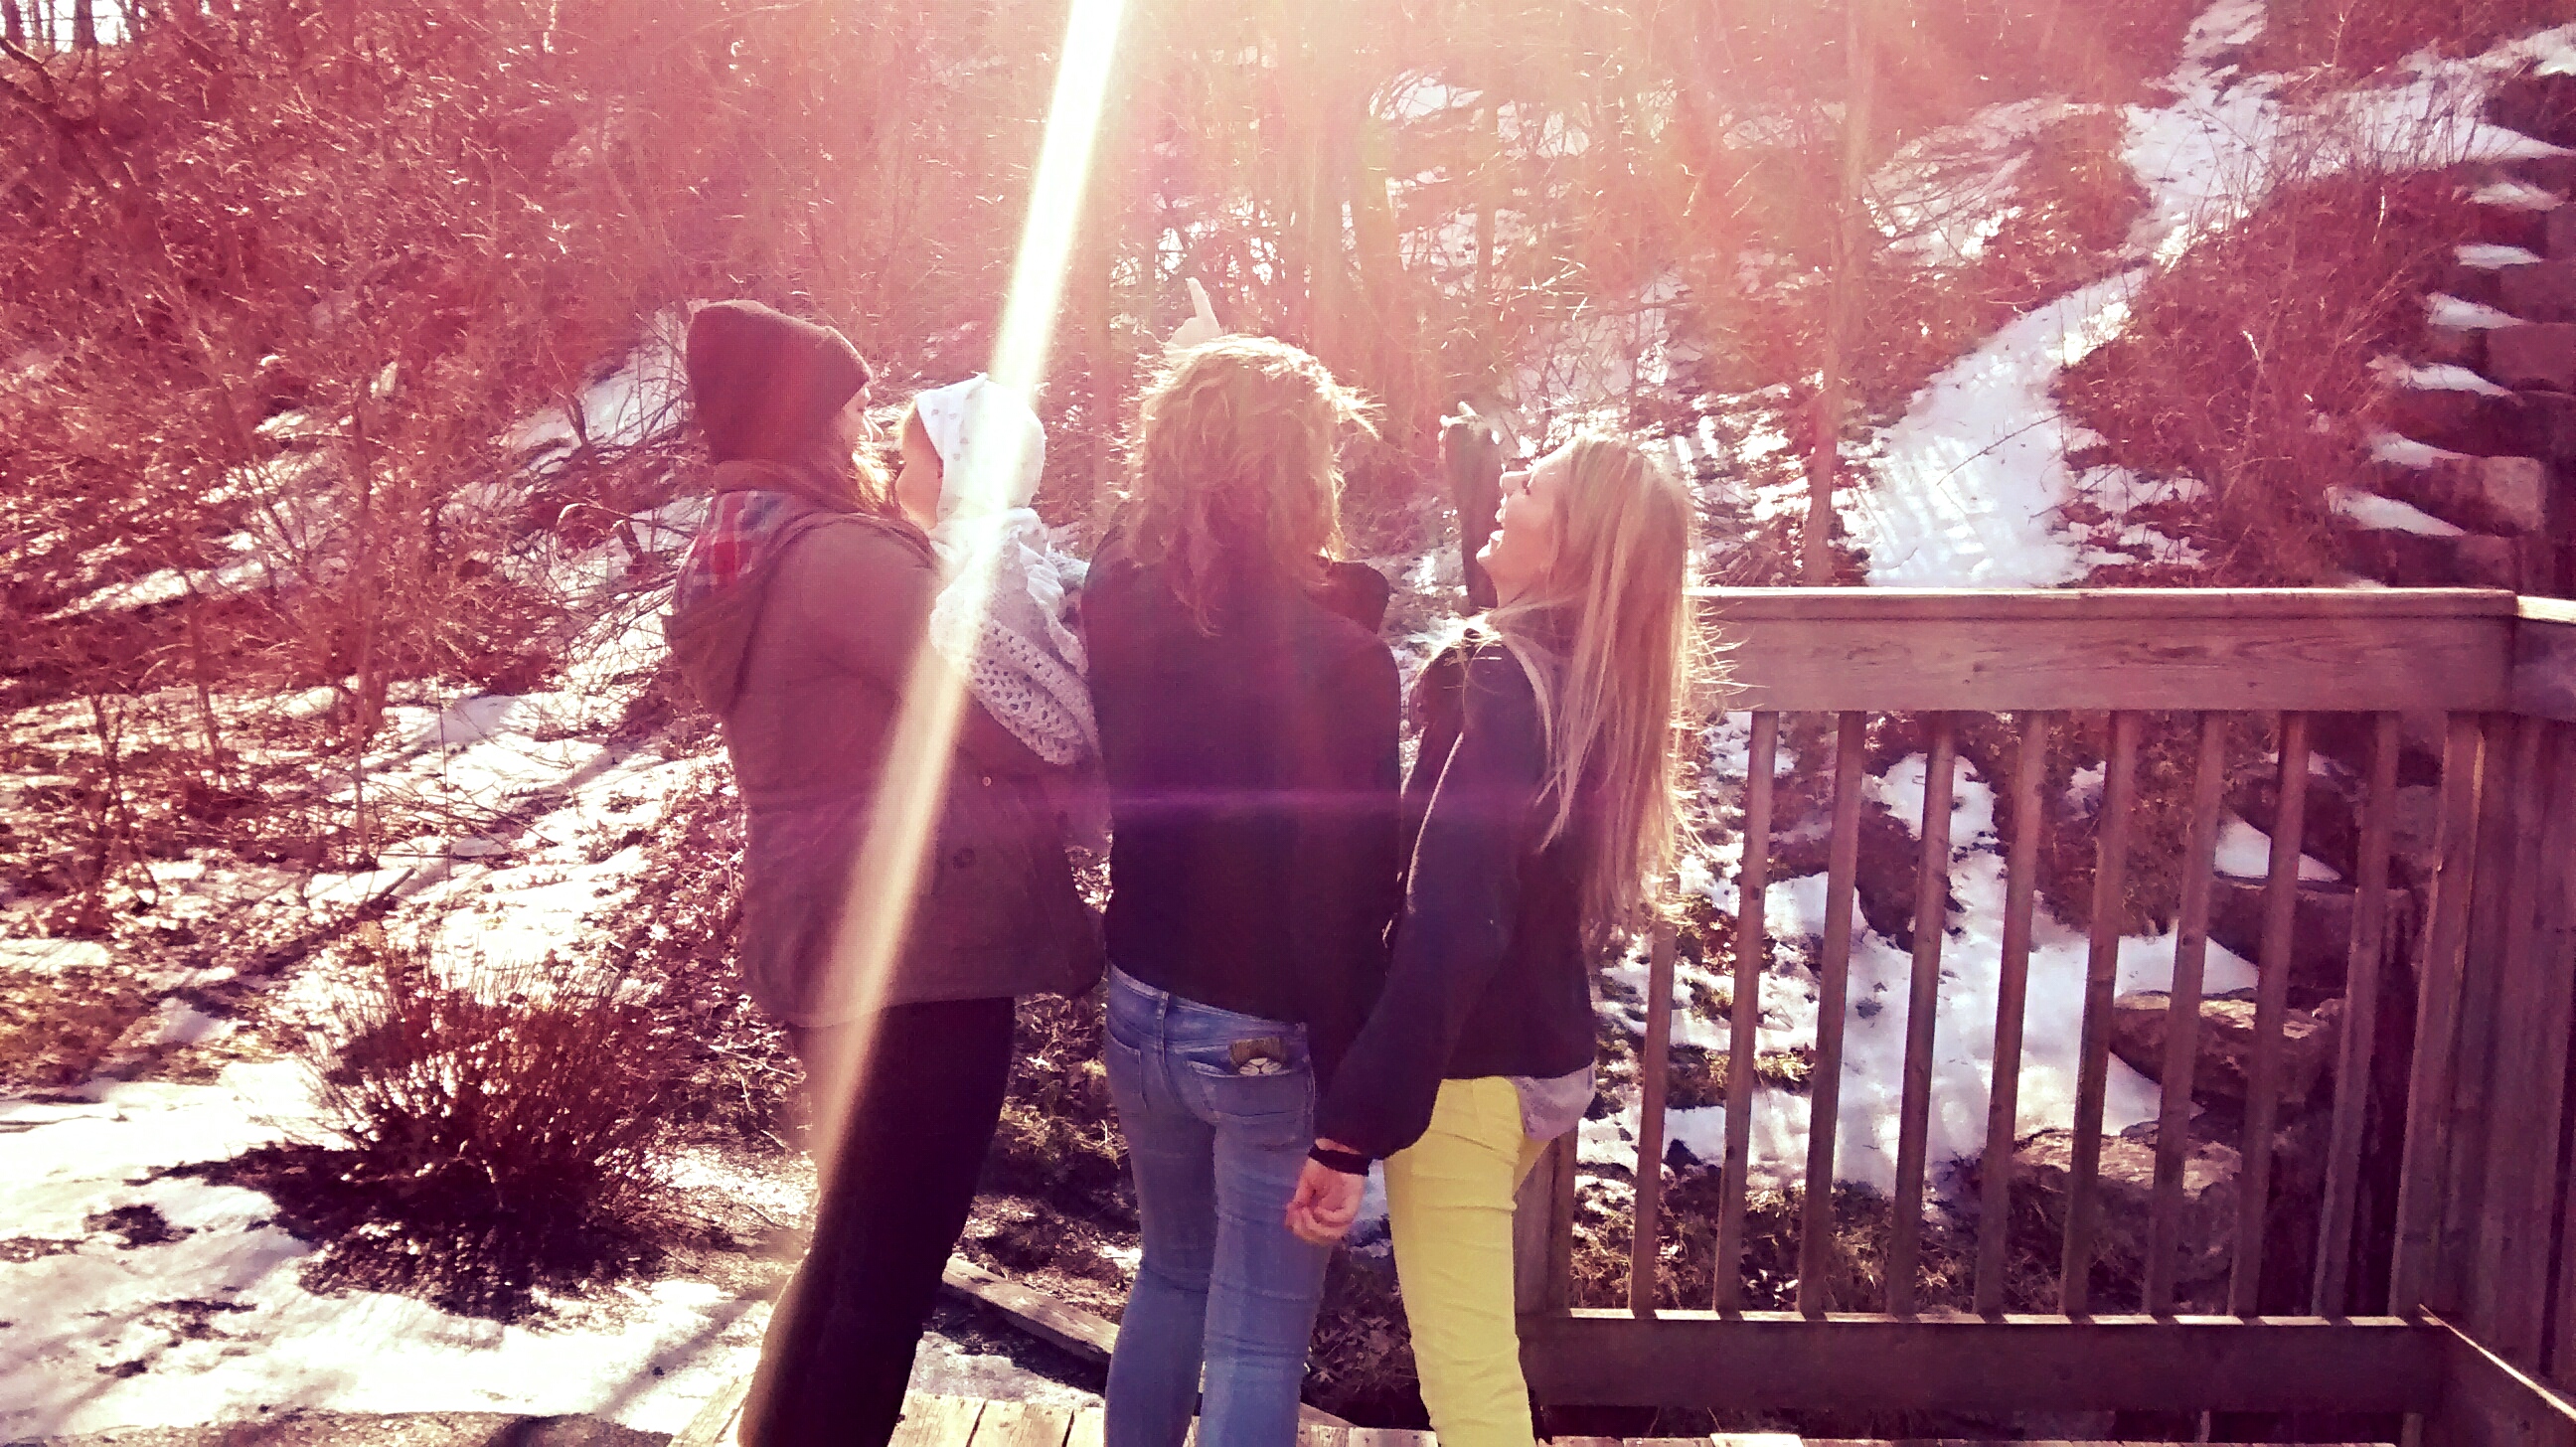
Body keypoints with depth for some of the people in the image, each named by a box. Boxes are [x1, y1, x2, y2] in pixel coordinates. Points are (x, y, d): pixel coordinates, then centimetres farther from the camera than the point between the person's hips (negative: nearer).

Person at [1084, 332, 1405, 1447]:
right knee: (1256, 1343, 9)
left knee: (1172, 1275, 27)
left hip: (1142, 1012, 6)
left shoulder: (1119, 604, -7)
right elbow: (1344, 907, -21)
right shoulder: (1338, 659, -23)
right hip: (1270, 1043, -6)